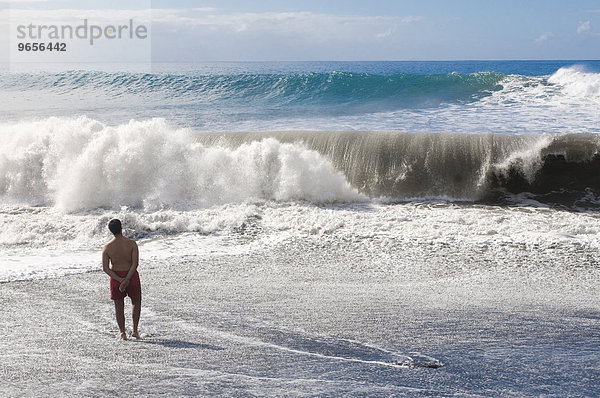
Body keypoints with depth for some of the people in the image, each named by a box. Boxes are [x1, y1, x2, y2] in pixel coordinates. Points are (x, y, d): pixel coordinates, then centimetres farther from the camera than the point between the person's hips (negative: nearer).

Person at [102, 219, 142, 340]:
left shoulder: (107, 247, -8)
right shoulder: (131, 243, -13)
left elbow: (105, 268, -11)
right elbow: (135, 264, -19)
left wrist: (120, 280, -13)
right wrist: (127, 280, -18)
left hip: (116, 277, 1)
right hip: (131, 275, -1)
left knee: (119, 305, 14)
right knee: (136, 302, 19)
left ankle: (122, 333, 14)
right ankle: (135, 330, 14)